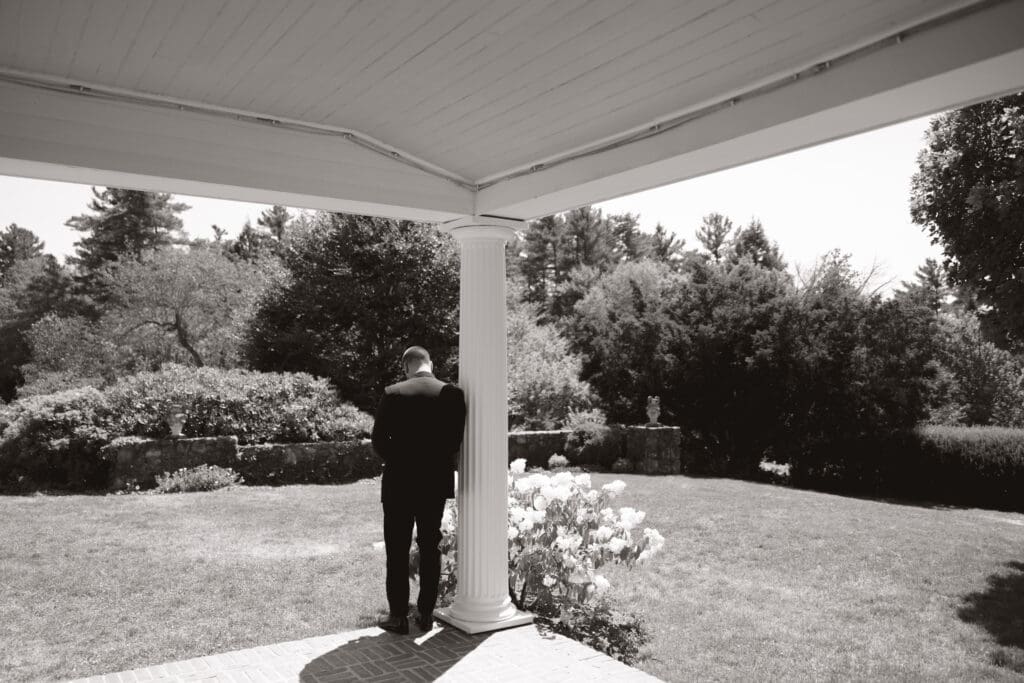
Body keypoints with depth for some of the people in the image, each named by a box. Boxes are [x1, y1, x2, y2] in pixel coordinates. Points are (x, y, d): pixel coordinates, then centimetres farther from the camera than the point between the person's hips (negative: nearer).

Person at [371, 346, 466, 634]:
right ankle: (426, 614, 17)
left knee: (397, 550, 8)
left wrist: (396, 462, 8)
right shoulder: (452, 394, -5)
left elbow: (379, 439, -7)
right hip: (436, 482, 2)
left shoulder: (393, 394, -9)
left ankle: (398, 616, 11)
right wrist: (436, 462, 10)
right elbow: (456, 440, -3)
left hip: (399, 483, -2)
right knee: (430, 548, 12)